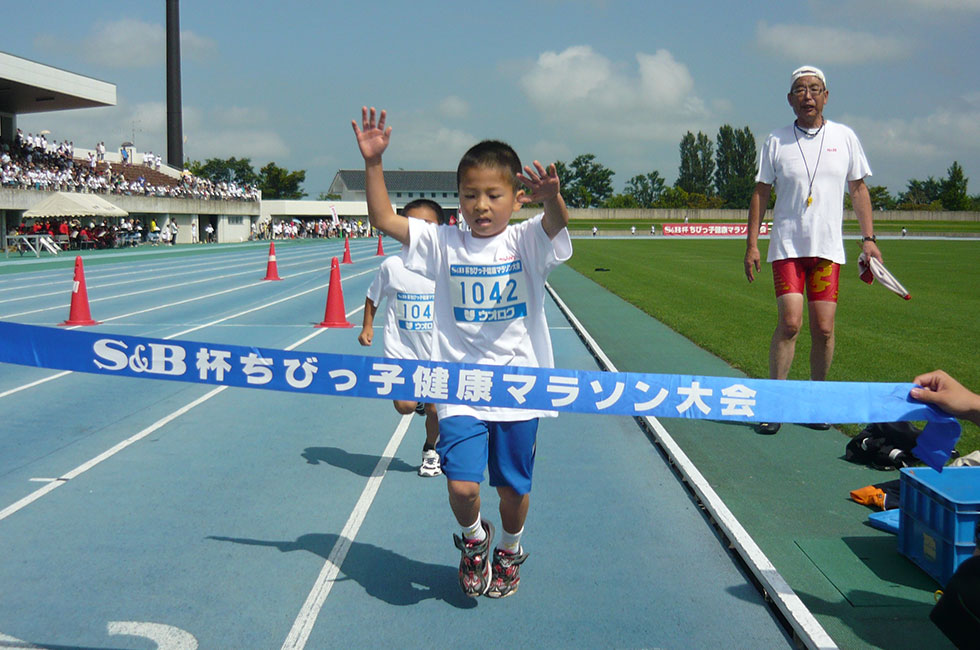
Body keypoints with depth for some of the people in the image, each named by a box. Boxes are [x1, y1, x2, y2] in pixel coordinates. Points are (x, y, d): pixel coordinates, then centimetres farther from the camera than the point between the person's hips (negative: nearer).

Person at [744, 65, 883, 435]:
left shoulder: (844, 138, 7)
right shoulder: (776, 142, 3)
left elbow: (858, 188, 12)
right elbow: (760, 193, 6)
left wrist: (868, 238, 5)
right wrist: (752, 243, 0)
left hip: (828, 248, 2)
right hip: (787, 246, -1)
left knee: (823, 329, -1)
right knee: (789, 322, -14)